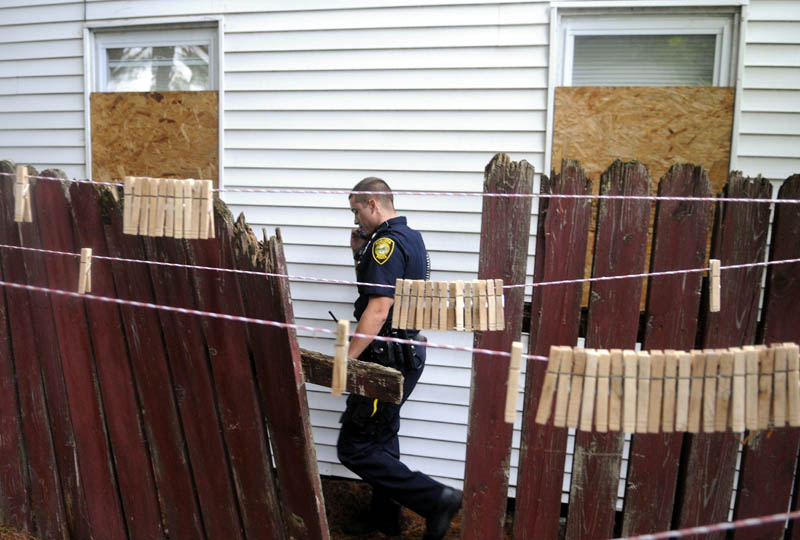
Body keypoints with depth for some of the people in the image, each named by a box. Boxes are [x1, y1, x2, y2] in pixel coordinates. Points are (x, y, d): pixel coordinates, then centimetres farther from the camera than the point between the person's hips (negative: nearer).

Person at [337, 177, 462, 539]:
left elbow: (378, 309, -26)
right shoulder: (410, 237, 13)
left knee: (354, 449, -3)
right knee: (382, 438, 20)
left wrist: (346, 359, -22)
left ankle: (436, 499, -1)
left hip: (388, 360, -10)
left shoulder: (387, 242, -18)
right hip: (405, 355, 10)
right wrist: (360, 253, 8)